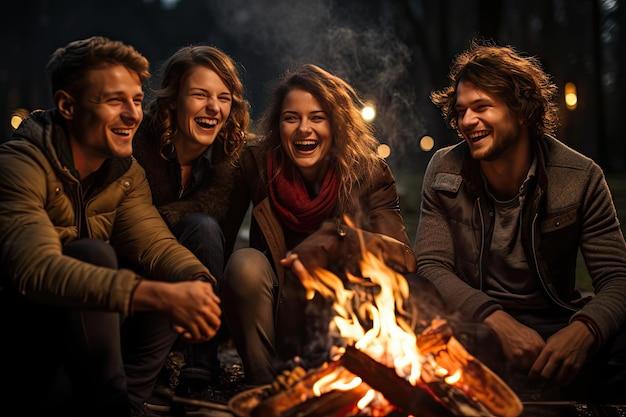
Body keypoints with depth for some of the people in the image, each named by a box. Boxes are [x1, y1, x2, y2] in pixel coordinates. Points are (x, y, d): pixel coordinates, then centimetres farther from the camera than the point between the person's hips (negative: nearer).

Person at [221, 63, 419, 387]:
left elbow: (405, 257, -19)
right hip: (271, 320, 0)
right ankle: (263, 382, -13)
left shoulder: (368, 174, -8)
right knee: (246, 263, -28)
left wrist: (335, 239, -33)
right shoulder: (257, 163, -7)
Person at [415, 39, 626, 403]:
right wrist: (496, 320, -27)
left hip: (556, 322, 0)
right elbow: (432, 267, -8)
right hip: (474, 323, 1)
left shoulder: (581, 177, -6)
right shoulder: (444, 171, -4)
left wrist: (583, 330, -31)